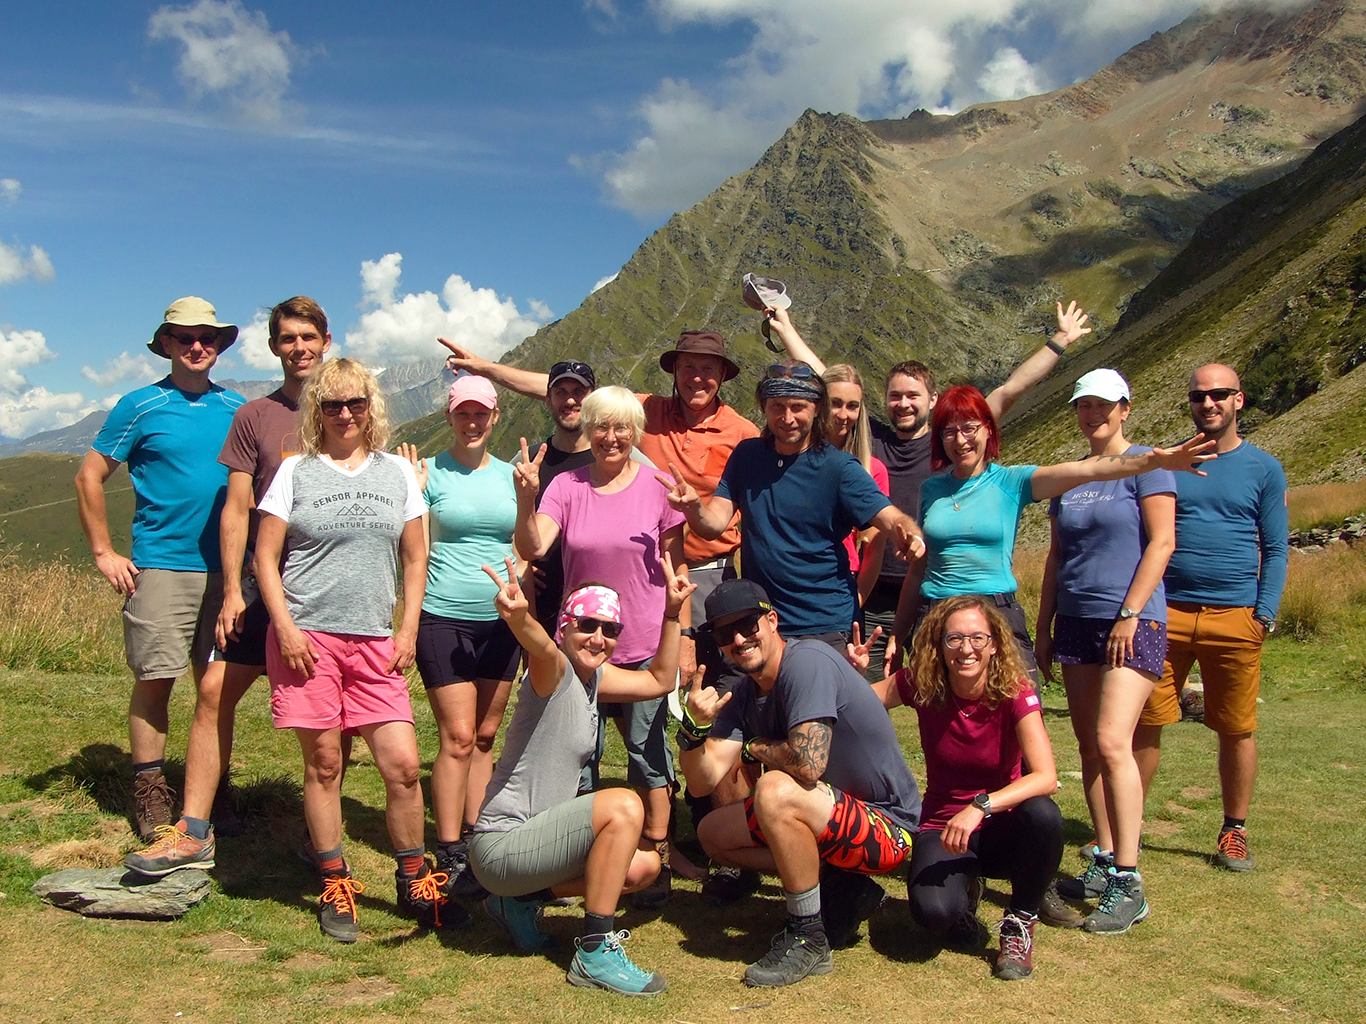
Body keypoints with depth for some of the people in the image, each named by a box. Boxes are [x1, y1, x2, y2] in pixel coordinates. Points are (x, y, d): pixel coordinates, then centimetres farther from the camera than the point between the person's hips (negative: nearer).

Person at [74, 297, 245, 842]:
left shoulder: (237, 407, 11)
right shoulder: (141, 406, 1)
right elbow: (89, 476, 3)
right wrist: (104, 554, -2)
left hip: (224, 568, 3)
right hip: (161, 567, -3)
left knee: (217, 687, 4)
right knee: (155, 682, 1)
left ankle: (212, 794, 15)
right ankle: (150, 796, 14)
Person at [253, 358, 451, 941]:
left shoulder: (397, 472, 11)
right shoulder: (296, 472, 5)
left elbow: (415, 558, 12)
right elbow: (265, 557, 3)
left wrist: (408, 631, 4)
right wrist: (286, 627, -7)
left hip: (376, 644, 2)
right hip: (307, 637, -1)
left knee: (403, 765, -3)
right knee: (323, 764, 5)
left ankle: (414, 881, 16)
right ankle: (335, 887, 20)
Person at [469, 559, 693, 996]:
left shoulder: (594, 676, 8)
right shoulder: (555, 671, -17)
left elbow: (660, 680, 16)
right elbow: (541, 647, -42)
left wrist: (672, 612, 9)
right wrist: (519, 617, -65)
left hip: (535, 838, 9)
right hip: (500, 846, -9)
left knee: (644, 865, 10)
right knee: (624, 807, -26)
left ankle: (523, 899, 17)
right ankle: (595, 952, -16)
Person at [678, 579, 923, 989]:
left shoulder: (807, 660, -22)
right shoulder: (743, 695, 3)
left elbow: (809, 764, -33)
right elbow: (703, 781, -5)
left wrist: (755, 747, -13)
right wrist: (695, 726, -24)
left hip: (886, 828, -9)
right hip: (835, 815, 9)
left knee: (776, 791, -32)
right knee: (713, 834, 10)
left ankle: (808, 941, -14)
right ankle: (843, 890, 9)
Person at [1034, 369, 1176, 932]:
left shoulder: (1146, 464, -2)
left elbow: (1161, 542, -9)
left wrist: (1130, 615, -15)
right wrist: (1043, 627, 13)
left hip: (1133, 623, -6)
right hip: (1076, 622, 6)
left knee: (1112, 742, -15)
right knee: (1089, 746, 6)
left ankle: (1127, 885, -11)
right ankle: (1103, 864, 15)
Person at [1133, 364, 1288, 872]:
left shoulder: (1264, 469, 6)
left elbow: (1275, 549, 6)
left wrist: (1265, 614, -5)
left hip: (1235, 616, -1)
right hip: (1166, 613, 1)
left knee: (1237, 729, 7)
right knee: (1145, 722, 1)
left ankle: (1234, 831, 22)